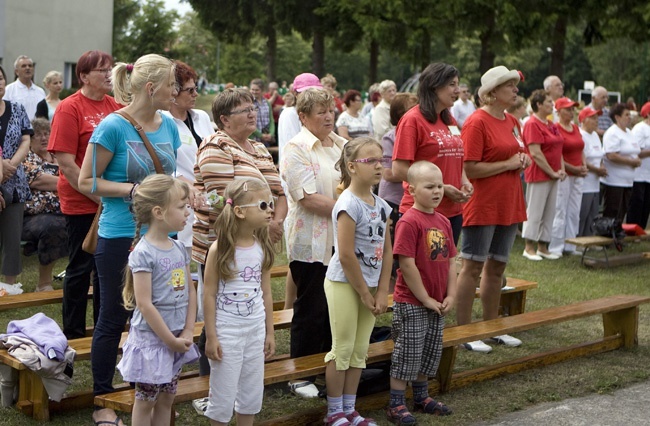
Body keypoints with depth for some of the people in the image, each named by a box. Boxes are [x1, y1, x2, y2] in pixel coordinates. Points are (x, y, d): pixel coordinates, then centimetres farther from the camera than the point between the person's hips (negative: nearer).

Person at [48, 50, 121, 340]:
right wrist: (96, 196, -15)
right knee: (81, 267, 6)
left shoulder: (116, 106, 5)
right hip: (81, 204, -5)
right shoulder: (69, 108, -10)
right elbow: (65, 163, -14)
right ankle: (73, 333, 20)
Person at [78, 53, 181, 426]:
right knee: (113, 318, 6)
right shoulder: (113, 127, -12)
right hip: (120, 237, -6)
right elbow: (86, 182, -9)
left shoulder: (169, 126, 6)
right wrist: (132, 189, -19)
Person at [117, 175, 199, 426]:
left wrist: (187, 332, -3)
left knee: (167, 399, 17)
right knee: (145, 401, 8)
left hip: (177, 338, 7)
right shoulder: (143, 253, -18)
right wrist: (170, 340, -17)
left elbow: (190, 292, 7)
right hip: (151, 338, -7)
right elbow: (144, 304, -20)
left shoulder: (179, 249, 4)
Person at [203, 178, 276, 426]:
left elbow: (266, 293, 8)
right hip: (227, 331, -5)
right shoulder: (220, 249, -14)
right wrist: (211, 337, -11)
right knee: (223, 394, 5)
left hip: (256, 329, 5)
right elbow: (209, 295, -11)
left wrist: (269, 331, 10)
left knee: (252, 392, 13)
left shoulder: (262, 247, 1)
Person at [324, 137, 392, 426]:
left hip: (369, 284, 7)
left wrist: (382, 292, 0)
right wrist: (364, 293, -13)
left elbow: (387, 251, 7)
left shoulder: (381, 205, 6)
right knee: (343, 349, 1)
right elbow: (346, 255, -19)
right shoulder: (349, 204, -16)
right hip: (344, 284, -7)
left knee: (360, 349, 12)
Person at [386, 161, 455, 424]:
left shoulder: (443, 222, 7)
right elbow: (407, 265, -20)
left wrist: (450, 296, 1)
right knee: (407, 353, 1)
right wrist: (426, 299, -16)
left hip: (437, 304, 8)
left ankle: (421, 397, 34)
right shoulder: (409, 222, -17)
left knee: (431, 351, 18)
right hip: (411, 303, -7)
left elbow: (451, 261, 10)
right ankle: (396, 405, 14)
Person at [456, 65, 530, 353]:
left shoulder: (512, 122, 12)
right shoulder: (477, 122, -13)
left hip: (508, 205, 8)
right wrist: (508, 164, -16)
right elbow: (470, 168, -19)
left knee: (497, 266, 15)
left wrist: (523, 161, 4)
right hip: (482, 206, -8)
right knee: (473, 266, -2)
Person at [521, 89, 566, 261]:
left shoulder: (551, 124, 14)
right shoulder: (532, 124, -14)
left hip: (553, 175, 9)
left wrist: (561, 169, 5)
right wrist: (552, 172, -15)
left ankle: (543, 247, 19)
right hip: (538, 175, -9)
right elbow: (535, 153, -19)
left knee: (549, 212, 11)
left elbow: (558, 149, 19)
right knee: (534, 212, -2)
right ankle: (529, 248, 7)